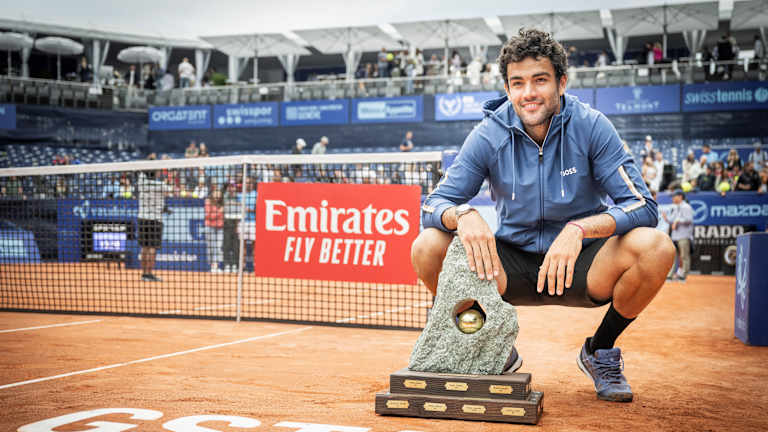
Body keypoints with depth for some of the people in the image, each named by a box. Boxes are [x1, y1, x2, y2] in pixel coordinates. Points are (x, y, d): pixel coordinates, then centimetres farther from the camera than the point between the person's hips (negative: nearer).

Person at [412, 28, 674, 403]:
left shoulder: (591, 126, -12)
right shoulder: (489, 135, -9)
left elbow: (642, 206, -18)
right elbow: (433, 205, -11)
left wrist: (579, 228, -36)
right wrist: (463, 214, -35)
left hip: (580, 265, -1)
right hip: (512, 266, 1)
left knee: (656, 248, -30)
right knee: (427, 248, -23)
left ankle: (600, 350, 0)